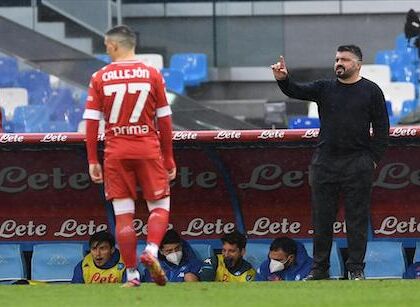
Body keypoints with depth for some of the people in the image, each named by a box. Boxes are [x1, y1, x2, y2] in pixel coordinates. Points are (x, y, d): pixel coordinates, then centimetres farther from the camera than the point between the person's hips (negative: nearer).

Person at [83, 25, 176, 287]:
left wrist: (92, 161, 3)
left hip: (116, 154, 0)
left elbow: (92, 122, -1)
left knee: (123, 214, 4)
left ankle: (132, 275, 3)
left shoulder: (100, 78, 0)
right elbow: (164, 120, 1)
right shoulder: (152, 75, 1)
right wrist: (169, 159, 8)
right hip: (149, 152, 0)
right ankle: (151, 250, -17)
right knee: (160, 206, 9)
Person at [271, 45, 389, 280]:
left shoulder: (371, 91, 3)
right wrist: (283, 79, -26)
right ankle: (320, 268, 10)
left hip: (358, 163, -3)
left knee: (357, 217, -1)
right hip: (325, 162, 3)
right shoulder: (325, 88, 10)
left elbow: (382, 128, 3)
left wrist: (374, 159, -4)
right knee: (322, 217, 4)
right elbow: (297, 91, -4)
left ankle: (356, 268, 5)